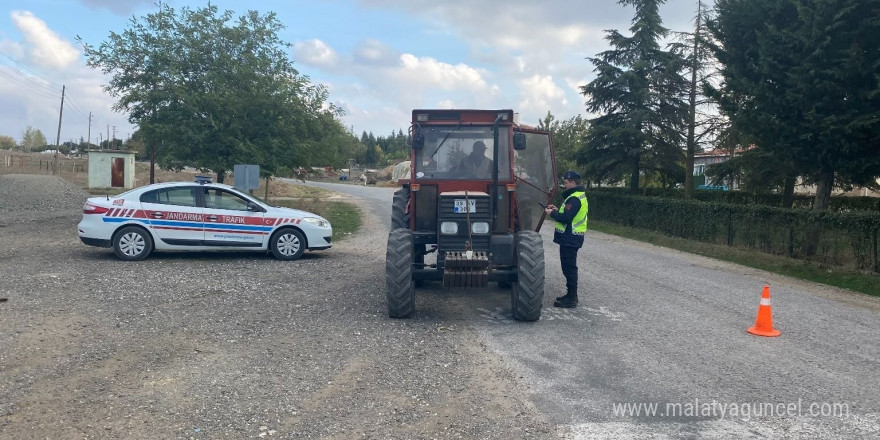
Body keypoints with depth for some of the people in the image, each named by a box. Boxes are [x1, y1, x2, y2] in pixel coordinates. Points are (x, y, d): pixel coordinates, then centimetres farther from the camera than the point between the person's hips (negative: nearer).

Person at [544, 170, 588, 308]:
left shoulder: (574, 198, -18)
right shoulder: (579, 196, 16)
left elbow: (566, 218, -25)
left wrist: (552, 214, -11)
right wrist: (557, 210, 11)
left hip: (570, 238, -11)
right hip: (571, 238, 11)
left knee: (569, 267, -6)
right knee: (569, 267, 17)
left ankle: (571, 299, -2)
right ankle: (571, 295, 26)